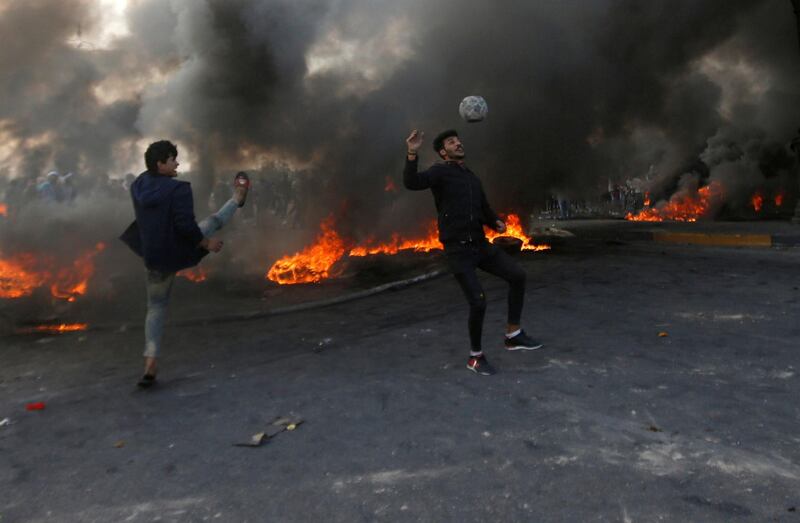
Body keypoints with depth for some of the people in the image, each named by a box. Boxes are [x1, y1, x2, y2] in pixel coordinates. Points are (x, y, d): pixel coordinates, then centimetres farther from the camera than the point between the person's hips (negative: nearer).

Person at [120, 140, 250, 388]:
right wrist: (207, 243, -12)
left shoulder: (139, 185, 0)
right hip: (181, 251, -6)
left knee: (156, 307, 14)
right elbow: (186, 226, -26)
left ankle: (150, 363, 9)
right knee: (213, 222, 21)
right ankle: (237, 199, 52)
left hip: (155, 257, 6)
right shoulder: (178, 189, -23)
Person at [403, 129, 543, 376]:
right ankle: (475, 356, 13)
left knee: (517, 275, -6)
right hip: (458, 250, -7)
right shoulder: (440, 172, -4)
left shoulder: (472, 178, 18)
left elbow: (485, 211, 23)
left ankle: (513, 335, 8)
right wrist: (412, 153, -39)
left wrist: (497, 222, 1)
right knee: (478, 302, -10)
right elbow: (411, 182, -24)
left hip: (480, 245, 7)